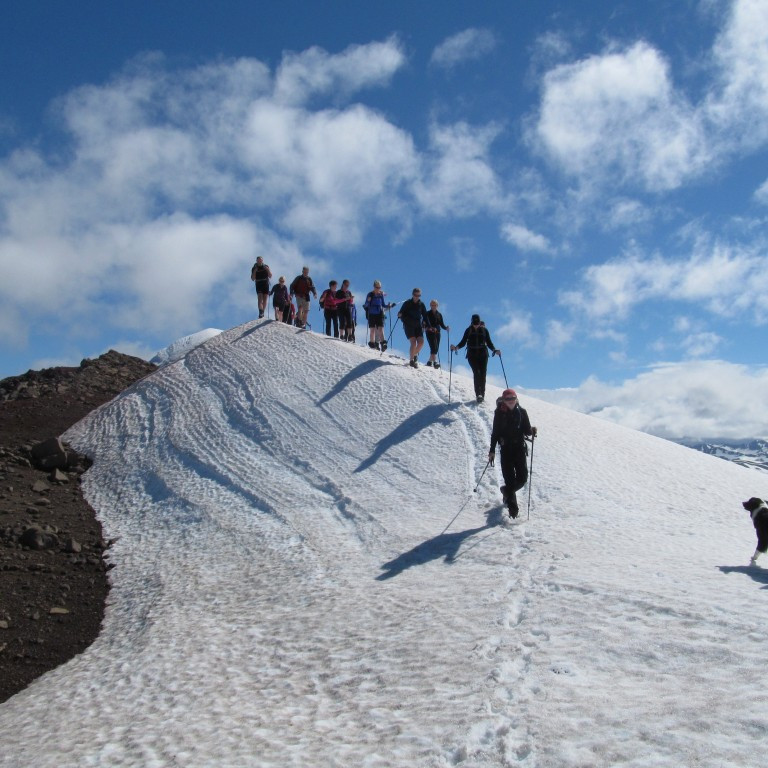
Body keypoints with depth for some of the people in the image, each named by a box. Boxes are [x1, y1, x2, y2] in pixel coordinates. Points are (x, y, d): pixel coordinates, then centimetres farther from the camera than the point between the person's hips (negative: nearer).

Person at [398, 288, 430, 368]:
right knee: (413, 343, -17)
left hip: (418, 326, 3)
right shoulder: (407, 303, -1)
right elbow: (401, 313, 0)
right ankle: (412, 360, -5)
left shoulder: (421, 304, 8)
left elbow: (425, 315, 13)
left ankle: (415, 354, 16)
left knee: (421, 342, -13)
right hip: (408, 326, -3)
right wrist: (400, 315, -24)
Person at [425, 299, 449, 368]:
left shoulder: (439, 315, 18)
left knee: (436, 349, 3)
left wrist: (446, 328, -6)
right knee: (433, 347, -19)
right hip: (430, 333, -5)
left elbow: (442, 324, 15)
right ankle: (435, 361, -29)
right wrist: (430, 327, -30)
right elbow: (426, 322, -11)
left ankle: (430, 361, 15)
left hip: (437, 333, 5)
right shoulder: (428, 314, 4)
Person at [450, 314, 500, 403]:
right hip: (472, 355, -1)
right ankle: (478, 394, -19)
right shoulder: (468, 331, 6)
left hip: (483, 354, 1)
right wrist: (456, 347, -10)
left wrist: (494, 350, -7)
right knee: (476, 373, -15)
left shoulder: (484, 330, 6)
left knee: (482, 373, -8)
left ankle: (482, 394, 0)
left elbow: (489, 343, 9)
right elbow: (463, 342, 8)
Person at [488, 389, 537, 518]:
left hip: (520, 448, 2)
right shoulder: (499, 413, -1)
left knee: (522, 478, 0)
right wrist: (492, 450, 3)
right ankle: (512, 508, 7)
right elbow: (495, 432, 3)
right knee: (510, 479, -4)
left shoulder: (522, 412, 2)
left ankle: (507, 491, 31)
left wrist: (532, 431, -16)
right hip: (506, 449, -2)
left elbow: (526, 430, 5)